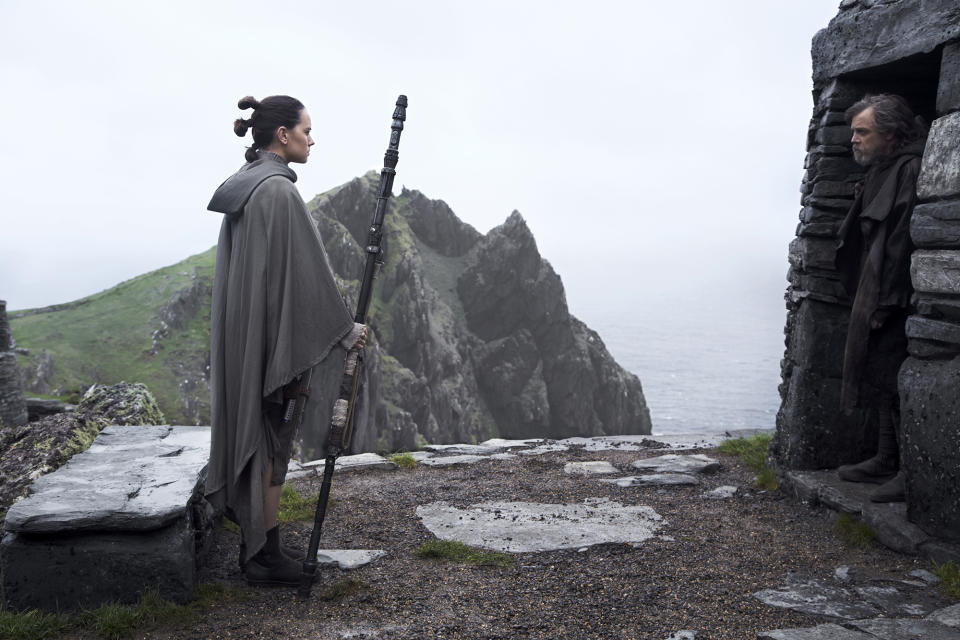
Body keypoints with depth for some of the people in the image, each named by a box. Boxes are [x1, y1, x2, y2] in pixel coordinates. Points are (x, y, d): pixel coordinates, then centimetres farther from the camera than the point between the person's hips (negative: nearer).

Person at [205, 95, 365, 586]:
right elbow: (305, 267, -19)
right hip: (272, 334, -10)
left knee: (254, 431, 16)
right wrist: (345, 330, -10)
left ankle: (255, 544, 27)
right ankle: (265, 556, 11)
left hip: (242, 331, 10)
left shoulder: (245, 185, 13)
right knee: (271, 438, 0)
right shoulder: (278, 190, -17)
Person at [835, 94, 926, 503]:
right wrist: (871, 300, 15)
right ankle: (887, 461, 24)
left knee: (894, 381, -7)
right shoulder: (880, 174, 17)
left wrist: (885, 303, -22)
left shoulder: (909, 170, -14)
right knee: (881, 379, 14)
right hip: (877, 298, 10)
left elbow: (904, 241, -21)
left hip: (896, 303, -10)